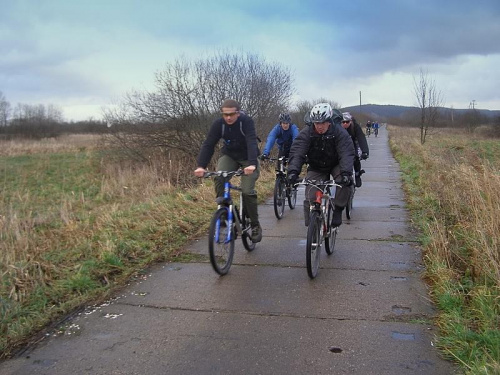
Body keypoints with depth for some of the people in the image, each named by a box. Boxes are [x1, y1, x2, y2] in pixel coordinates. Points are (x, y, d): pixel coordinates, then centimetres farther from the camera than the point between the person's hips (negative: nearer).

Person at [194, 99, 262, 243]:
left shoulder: (246, 121, -24)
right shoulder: (218, 124, -16)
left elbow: (252, 142, -37)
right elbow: (208, 145, -21)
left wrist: (252, 164, -53)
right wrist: (201, 166, -36)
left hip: (247, 158, -3)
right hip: (229, 156, 3)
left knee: (247, 191, -17)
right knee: (219, 178, -27)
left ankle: (255, 225, 1)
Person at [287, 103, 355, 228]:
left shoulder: (340, 132, -22)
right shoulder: (306, 133, -20)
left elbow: (346, 153, -32)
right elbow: (297, 153, -29)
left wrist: (346, 173, -48)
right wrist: (293, 171, -46)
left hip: (335, 165, -1)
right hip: (316, 168, 1)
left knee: (345, 182, -31)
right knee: (310, 198, -11)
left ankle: (338, 210, -10)